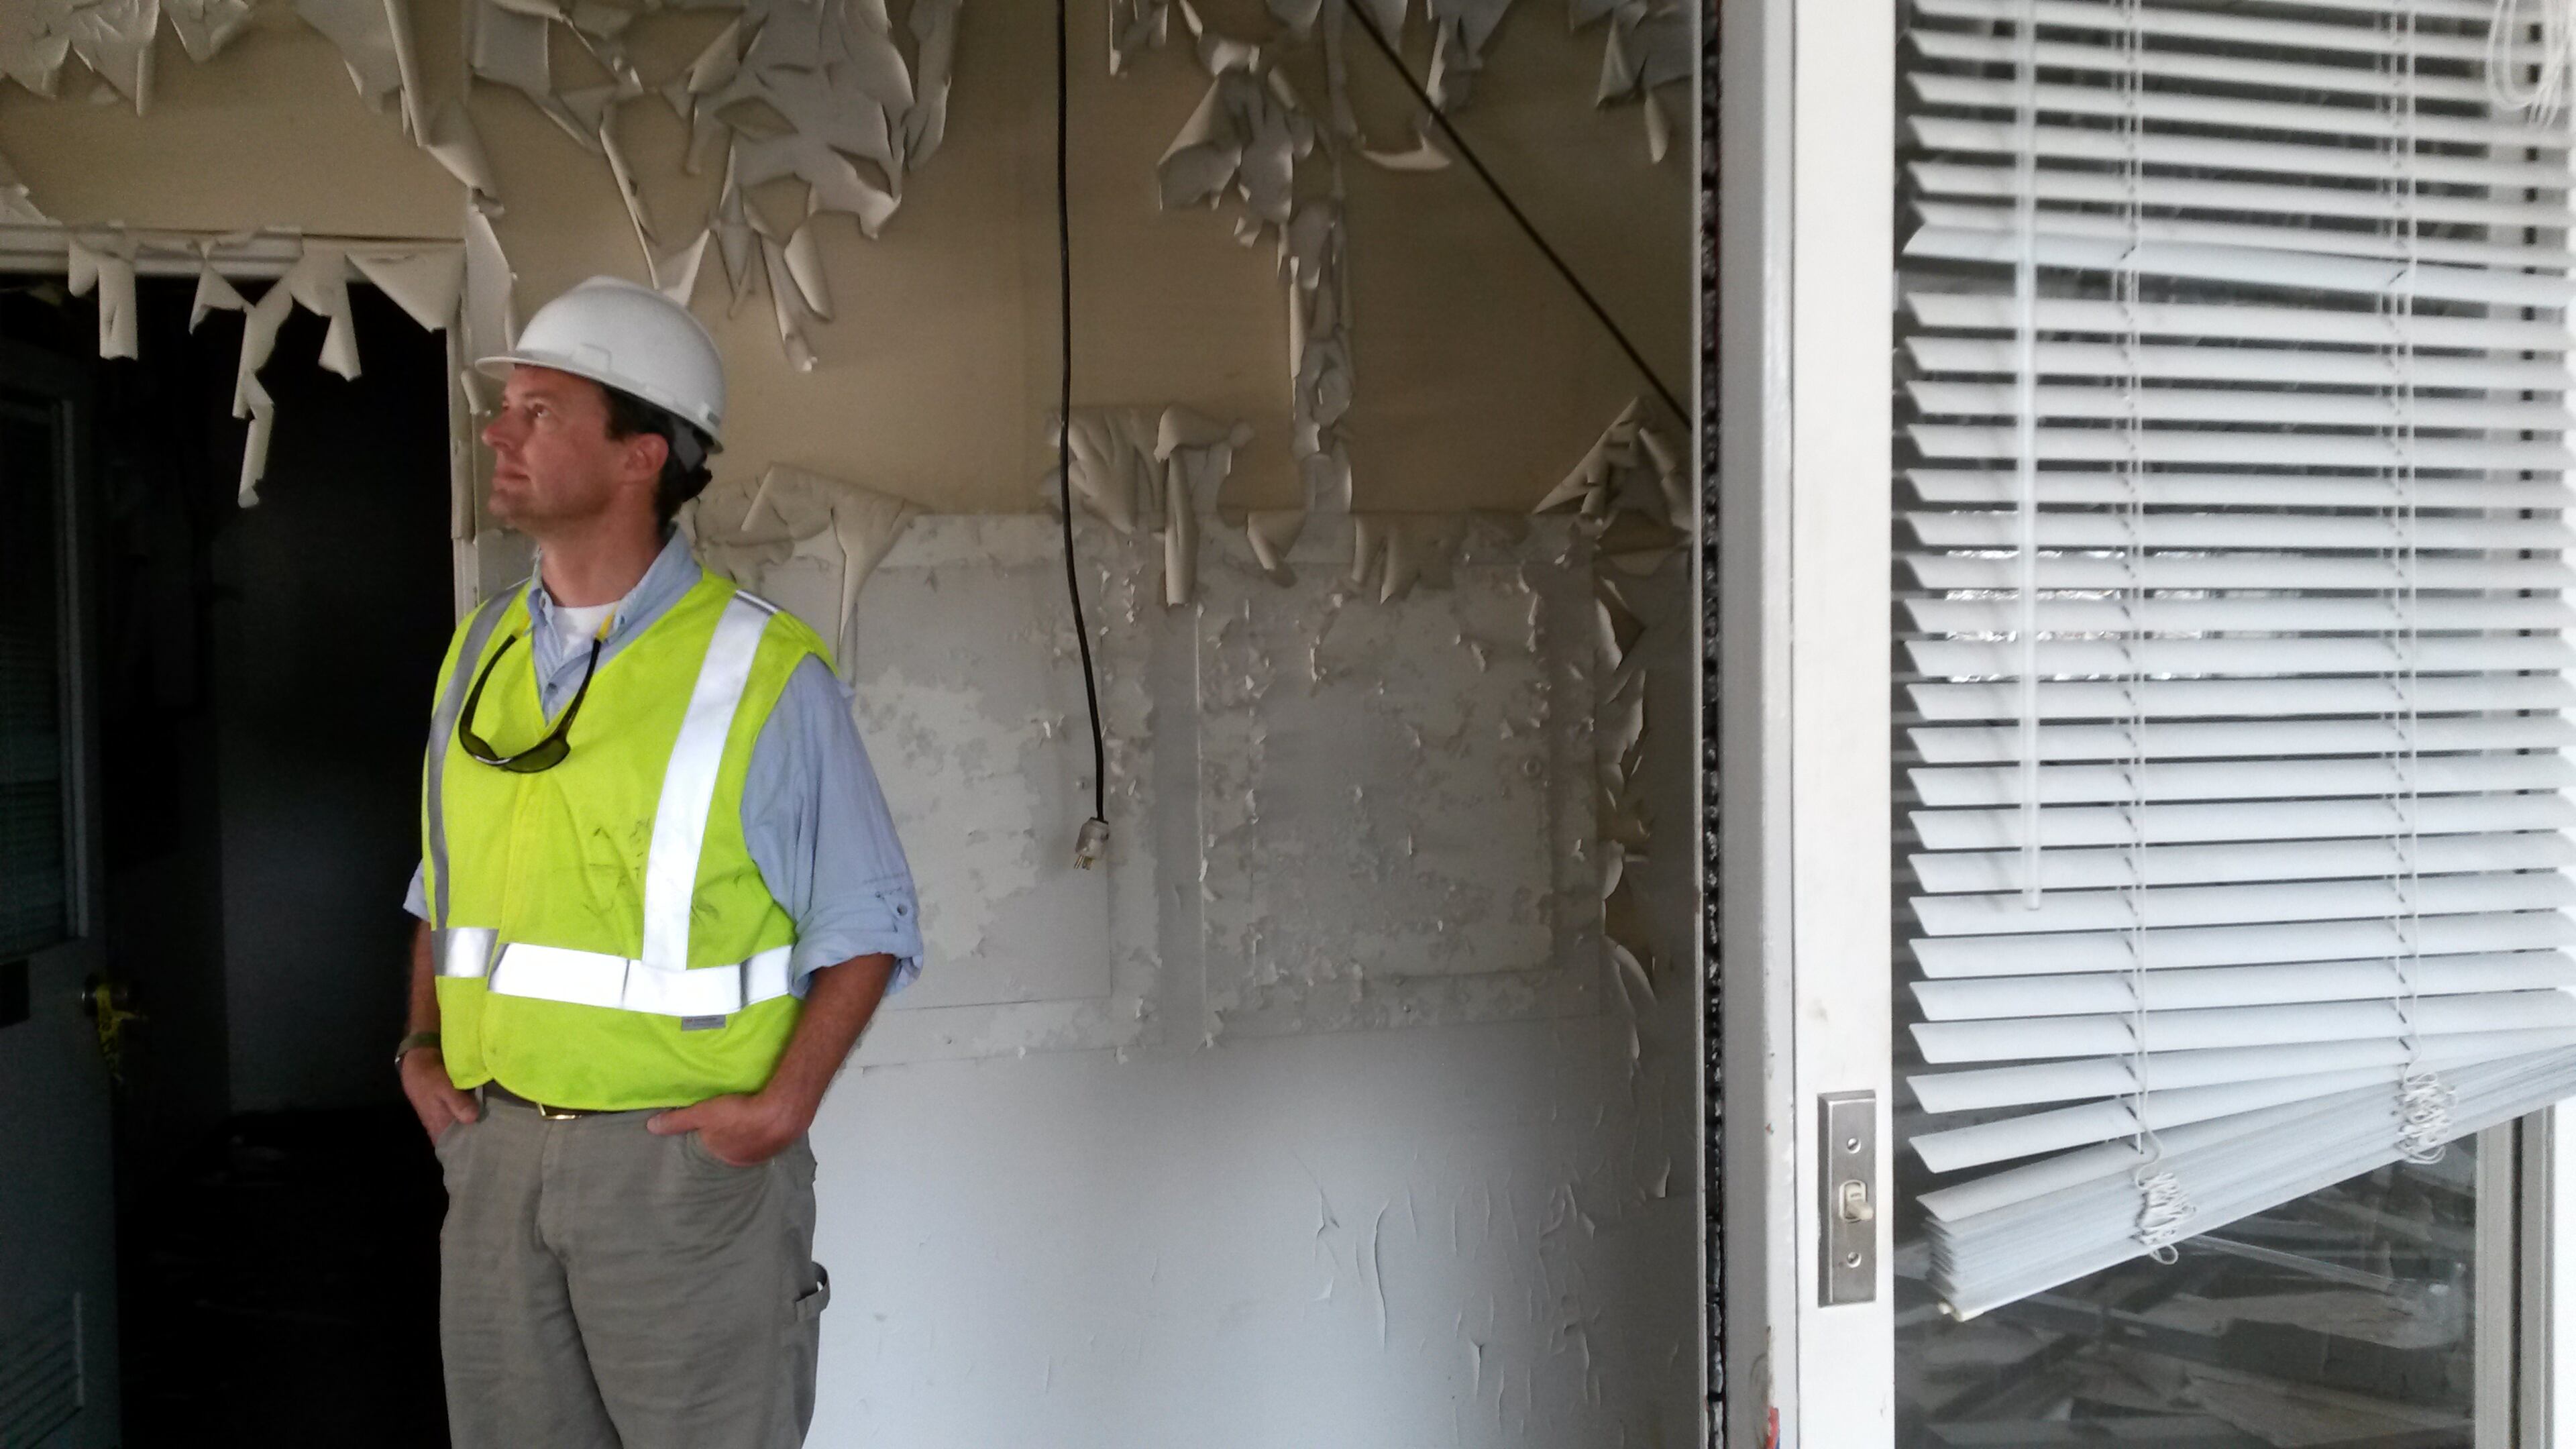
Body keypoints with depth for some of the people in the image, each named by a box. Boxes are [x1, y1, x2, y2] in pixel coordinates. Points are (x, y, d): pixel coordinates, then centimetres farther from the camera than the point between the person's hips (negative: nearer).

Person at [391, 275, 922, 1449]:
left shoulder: (761, 670, -11)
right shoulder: (480, 652, 7)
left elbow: (869, 926, -7)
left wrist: (784, 1106, -15)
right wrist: (421, 1046, 5)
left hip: (684, 1157, -5)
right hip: (492, 1145, 5)